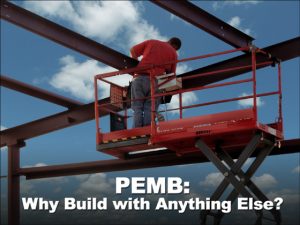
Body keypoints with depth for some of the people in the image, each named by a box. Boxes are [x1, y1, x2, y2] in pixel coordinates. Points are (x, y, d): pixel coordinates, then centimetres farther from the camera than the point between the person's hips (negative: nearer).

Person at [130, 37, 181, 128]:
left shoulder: (151, 42, 20)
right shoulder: (173, 52, 15)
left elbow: (133, 50, 17)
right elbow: (171, 73, 12)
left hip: (139, 77, 1)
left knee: (137, 108, 3)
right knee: (150, 109, 0)